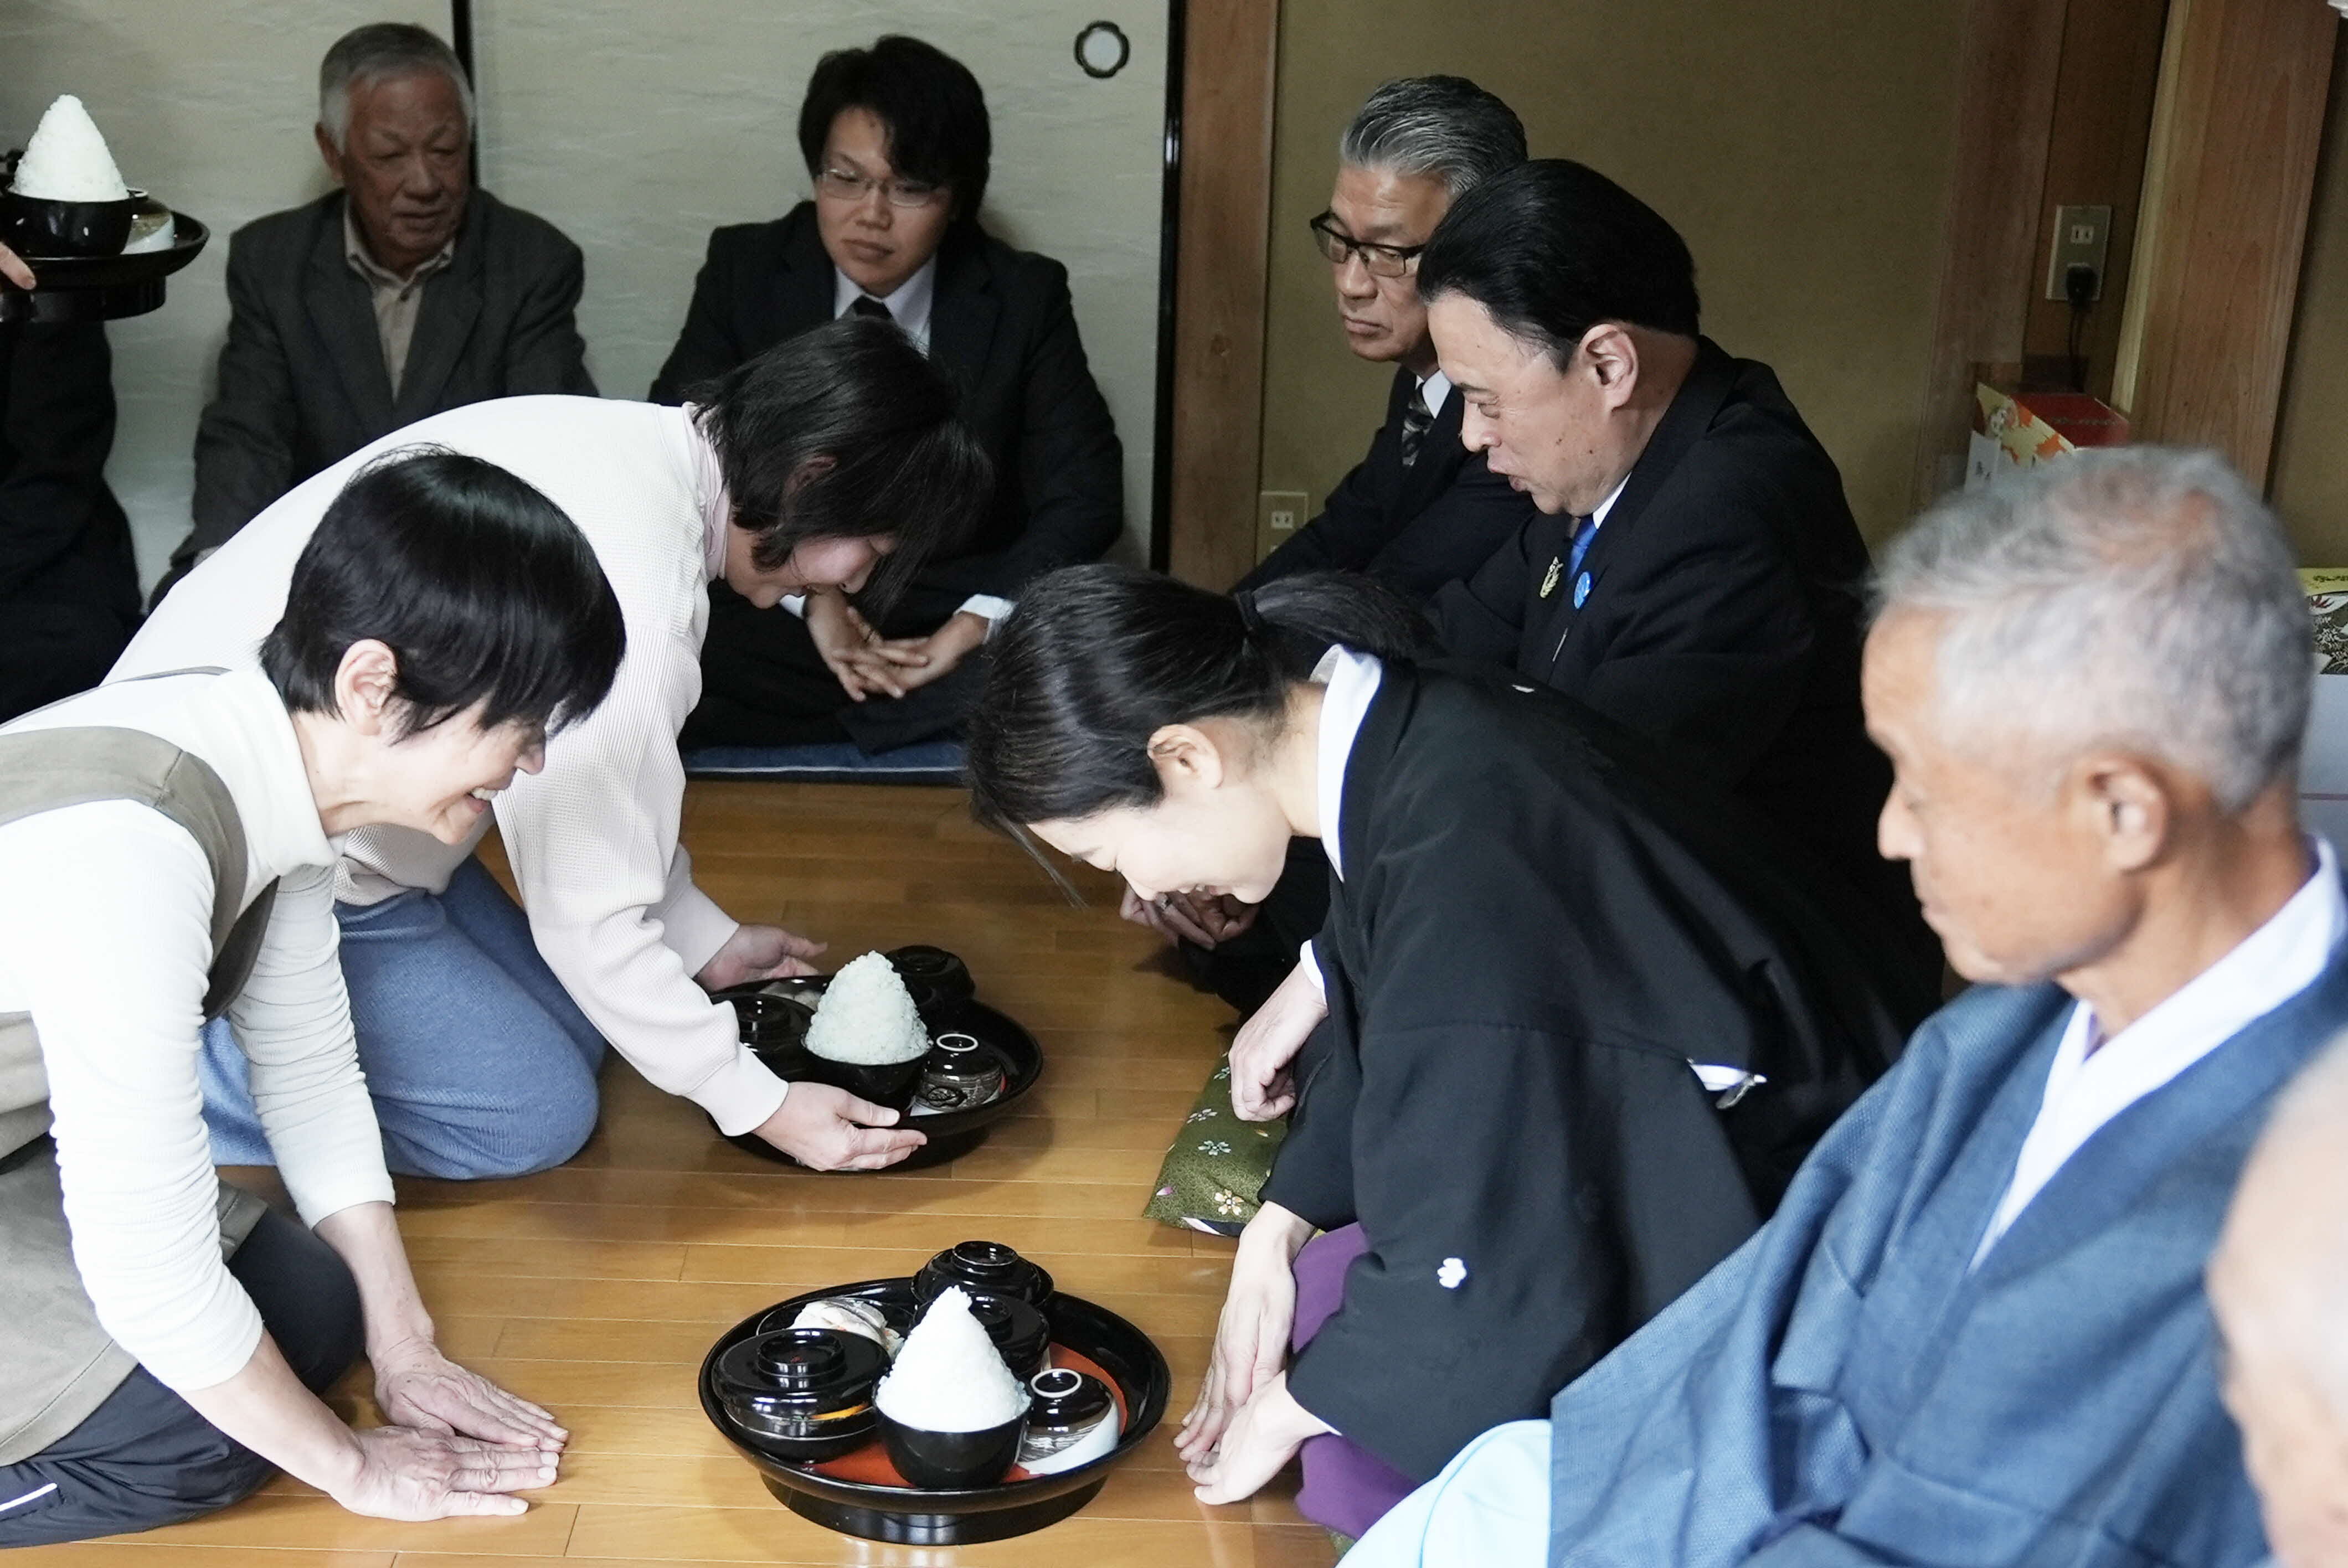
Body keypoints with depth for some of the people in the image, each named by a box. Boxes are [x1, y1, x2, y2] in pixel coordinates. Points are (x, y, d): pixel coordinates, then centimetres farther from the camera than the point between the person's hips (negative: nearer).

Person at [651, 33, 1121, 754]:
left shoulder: (1025, 297, 0)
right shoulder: (744, 269, 2)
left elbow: (1083, 492, -3)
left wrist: (983, 619, -21)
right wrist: (806, 593, -19)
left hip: (958, 621, 0)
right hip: (774, 619, 1)